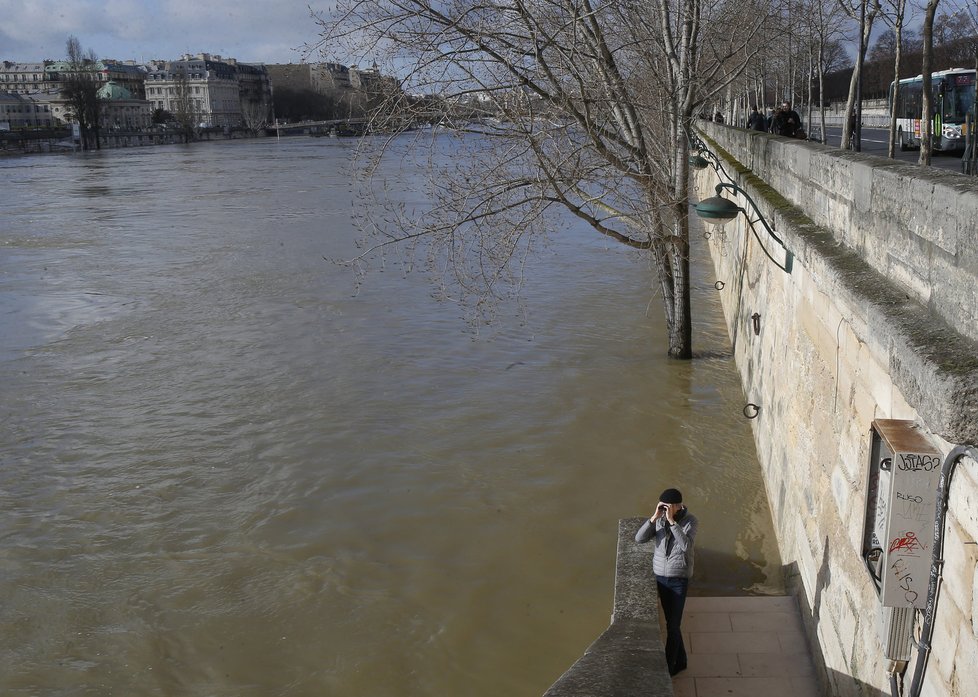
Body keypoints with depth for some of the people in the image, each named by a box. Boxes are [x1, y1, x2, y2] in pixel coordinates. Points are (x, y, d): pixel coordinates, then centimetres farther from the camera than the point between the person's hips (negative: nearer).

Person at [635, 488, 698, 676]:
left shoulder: (691, 521, -14)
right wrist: (655, 517, -24)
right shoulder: (659, 520, -4)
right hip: (660, 577, 4)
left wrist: (672, 520, -33)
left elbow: (686, 545, -30)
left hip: (679, 579, -4)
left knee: (672, 625, -2)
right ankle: (680, 661, 33)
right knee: (672, 622, 16)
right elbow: (639, 539, -15)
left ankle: (668, 668, 11)